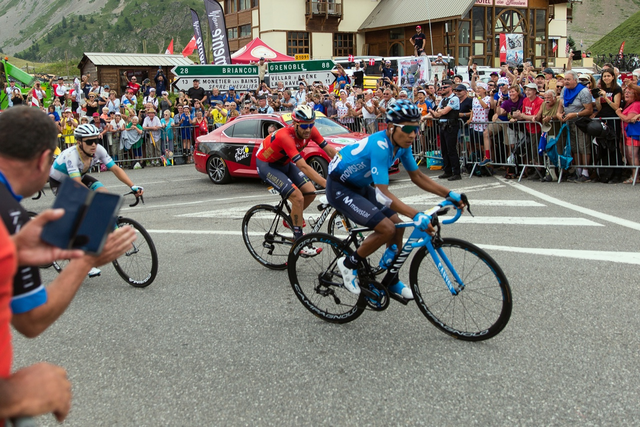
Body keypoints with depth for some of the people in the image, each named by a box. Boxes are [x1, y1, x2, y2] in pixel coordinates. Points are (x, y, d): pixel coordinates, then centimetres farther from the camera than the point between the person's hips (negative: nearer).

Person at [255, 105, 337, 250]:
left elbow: (329, 150, -15)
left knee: (310, 193, -6)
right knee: (298, 198, -20)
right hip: (266, 165, -7)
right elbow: (303, 166, -43)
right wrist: (326, 184, -48)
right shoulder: (285, 136, -37)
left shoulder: (311, 130, -17)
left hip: (285, 163, 7)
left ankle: (292, 218, 21)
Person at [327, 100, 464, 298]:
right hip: (339, 187, -9)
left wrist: (449, 195, -3)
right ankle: (349, 264, 0)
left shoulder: (402, 144, -6)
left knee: (397, 225, 3)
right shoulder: (380, 146, -32)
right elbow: (382, 194, -36)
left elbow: (416, 176, 6)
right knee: (386, 228, -20)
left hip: (359, 186, 9)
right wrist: (416, 215, -45)